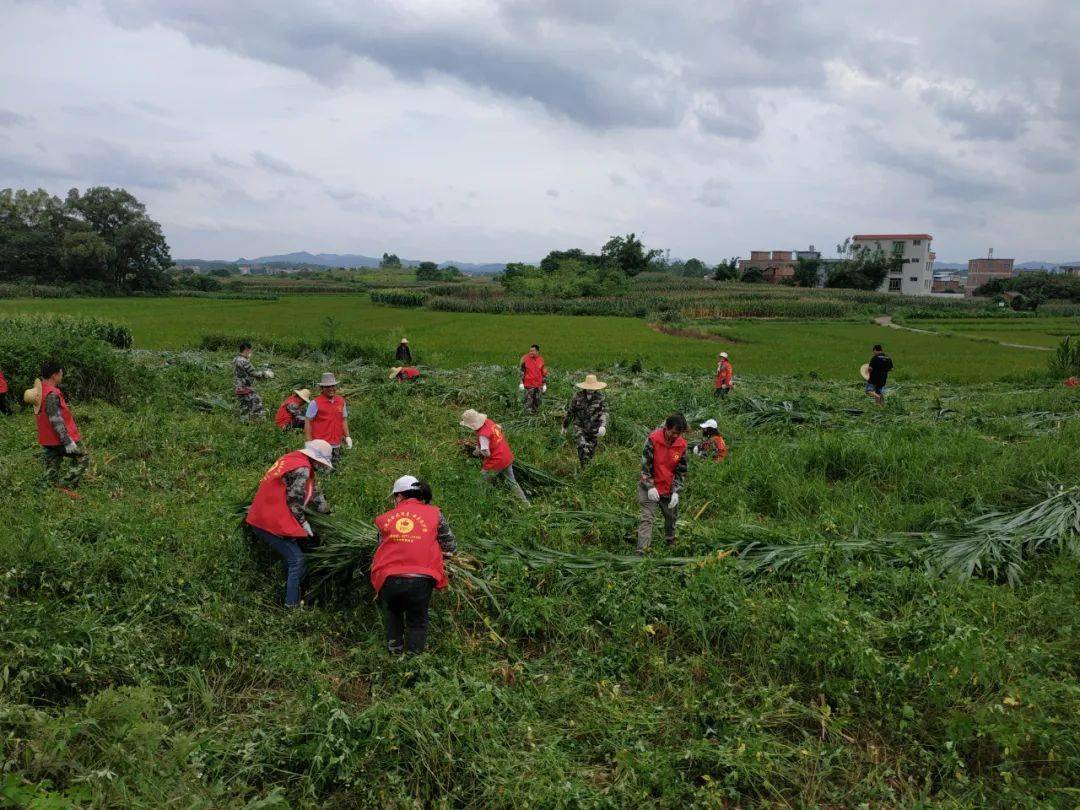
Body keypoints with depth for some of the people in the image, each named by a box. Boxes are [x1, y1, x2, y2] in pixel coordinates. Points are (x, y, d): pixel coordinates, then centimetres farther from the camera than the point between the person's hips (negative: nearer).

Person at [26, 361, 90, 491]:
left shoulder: (39, 390, 8)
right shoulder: (51, 394, -21)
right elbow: (56, 420, -23)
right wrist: (67, 442, -21)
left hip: (47, 440, 9)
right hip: (60, 439, -9)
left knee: (51, 471, 14)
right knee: (83, 460, 3)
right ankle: (64, 487, -5)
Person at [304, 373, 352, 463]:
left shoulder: (341, 401, 10)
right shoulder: (315, 403, -5)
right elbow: (307, 422, -4)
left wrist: (347, 436, 9)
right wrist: (309, 442, -9)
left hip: (336, 446, 5)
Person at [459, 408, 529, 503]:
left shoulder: (482, 434, -27)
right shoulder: (488, 421, -4)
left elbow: (487, 454, -24)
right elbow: (499, 428, 16)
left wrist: (478, 451, -3)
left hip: (496, 463, -9)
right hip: (507, 457, 9)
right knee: (512, 482, 21)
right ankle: (525, 502, 27)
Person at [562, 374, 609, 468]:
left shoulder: (600, 397, -9)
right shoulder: (578, 396, -8)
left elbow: (604, 412, -18)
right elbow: (570, 411, 3)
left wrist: (603, 426, -36)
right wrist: (564, 425, 10)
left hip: (593, 428, 1)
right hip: (580, 426, -1)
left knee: (591, 449, 12)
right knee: (583, 446, -19)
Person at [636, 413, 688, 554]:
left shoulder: (682, 445, -6)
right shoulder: (653, 439, -18)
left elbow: (681, 470, 1)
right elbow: (645, 464, -15)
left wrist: (676, 491, -8)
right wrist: (650, 487, -20)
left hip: (669, 489, 4)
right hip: (650, 488, -4)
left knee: (672, 517, 18)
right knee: (647, 518, -12)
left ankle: (670, 542, 44)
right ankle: (641, 551, -15)